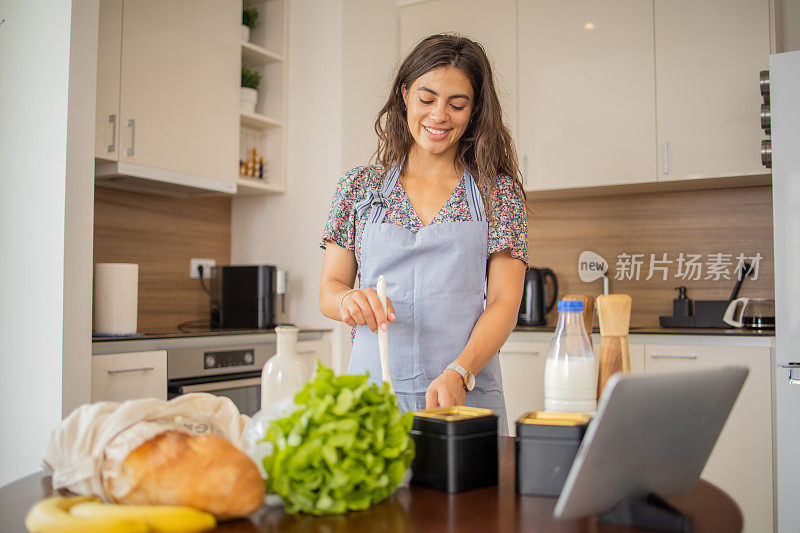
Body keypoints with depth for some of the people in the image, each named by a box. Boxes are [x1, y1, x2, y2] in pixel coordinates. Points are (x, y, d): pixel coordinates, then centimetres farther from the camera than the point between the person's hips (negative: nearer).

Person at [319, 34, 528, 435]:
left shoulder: (500, 193, 2)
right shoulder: (358, 188, 6)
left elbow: (504, 303, -4)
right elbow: (328, 290, 7)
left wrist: (458, 374, -21)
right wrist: (350, 300, -17)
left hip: (468, 399, 0)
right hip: (371, 391, 1)